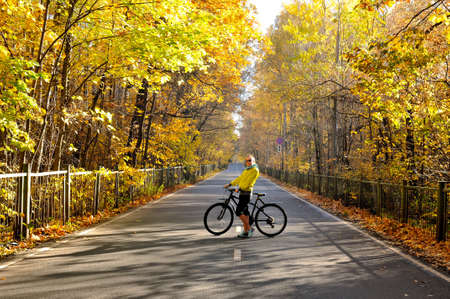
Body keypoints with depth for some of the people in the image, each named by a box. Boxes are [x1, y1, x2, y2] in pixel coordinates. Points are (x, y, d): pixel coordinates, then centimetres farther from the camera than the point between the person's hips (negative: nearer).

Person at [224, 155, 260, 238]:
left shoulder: (255, 170, -10)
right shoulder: (246, 170, 19)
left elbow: (248, 181, -19)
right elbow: (239, 178, 21)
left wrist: (239, 188, -24)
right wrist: (229, 184, 16)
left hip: (246, 193, -9)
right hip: (242, 193, 9)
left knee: (238, 212, -11)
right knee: (245, 212, 10)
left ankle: (249, 228, -2)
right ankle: (245, 231, 16)